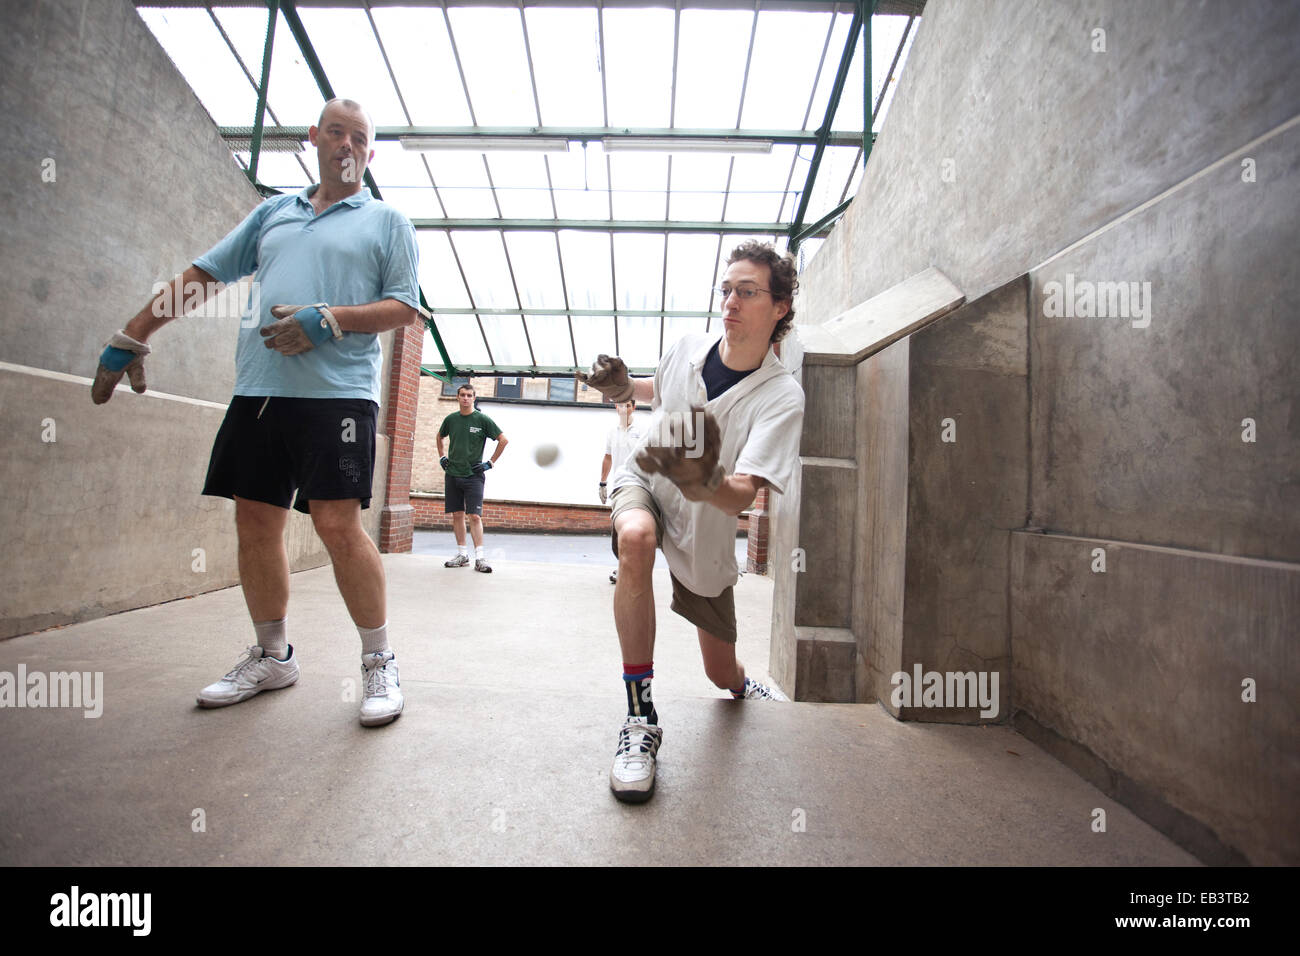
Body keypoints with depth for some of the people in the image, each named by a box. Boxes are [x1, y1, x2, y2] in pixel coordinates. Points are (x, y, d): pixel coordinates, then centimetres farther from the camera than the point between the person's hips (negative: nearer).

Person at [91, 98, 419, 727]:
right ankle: (272, 656, 23)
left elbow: (405, 308, 1)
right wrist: (129, 340, 20)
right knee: (255, 522, 6)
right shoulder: (273, 213, 24)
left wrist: (327, 319, -12)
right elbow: (202, 275, 24)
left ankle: (379, 663, 0)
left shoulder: (387, 221, 12)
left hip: (338, 392, -5)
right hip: (257, 389, 5)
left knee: (338, 523, -15)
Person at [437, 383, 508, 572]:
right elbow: (440, 436, 28)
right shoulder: (451, 419, 9)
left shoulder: (482, 419, -3)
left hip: (473, 475, -4)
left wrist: (490, 463, -3)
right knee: (457, 515, 6)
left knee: (475, 516, -9)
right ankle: (462, 555, 14)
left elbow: (503, 440, -1)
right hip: (452, 474, 4)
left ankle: (480, 557, -9)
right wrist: (441, 457, 17)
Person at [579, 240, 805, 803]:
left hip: (706, 531, -1)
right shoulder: (686, 350, -10)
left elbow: (742, 496, -33)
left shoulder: (782, 397, -21)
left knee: (721, 672, 7)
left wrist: (705, 483, -55)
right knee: (636, 539, -39)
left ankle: (742, 686, 52)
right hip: (644, 480, 1)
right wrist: (624, 388, -4)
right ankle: (641, 718, -22)